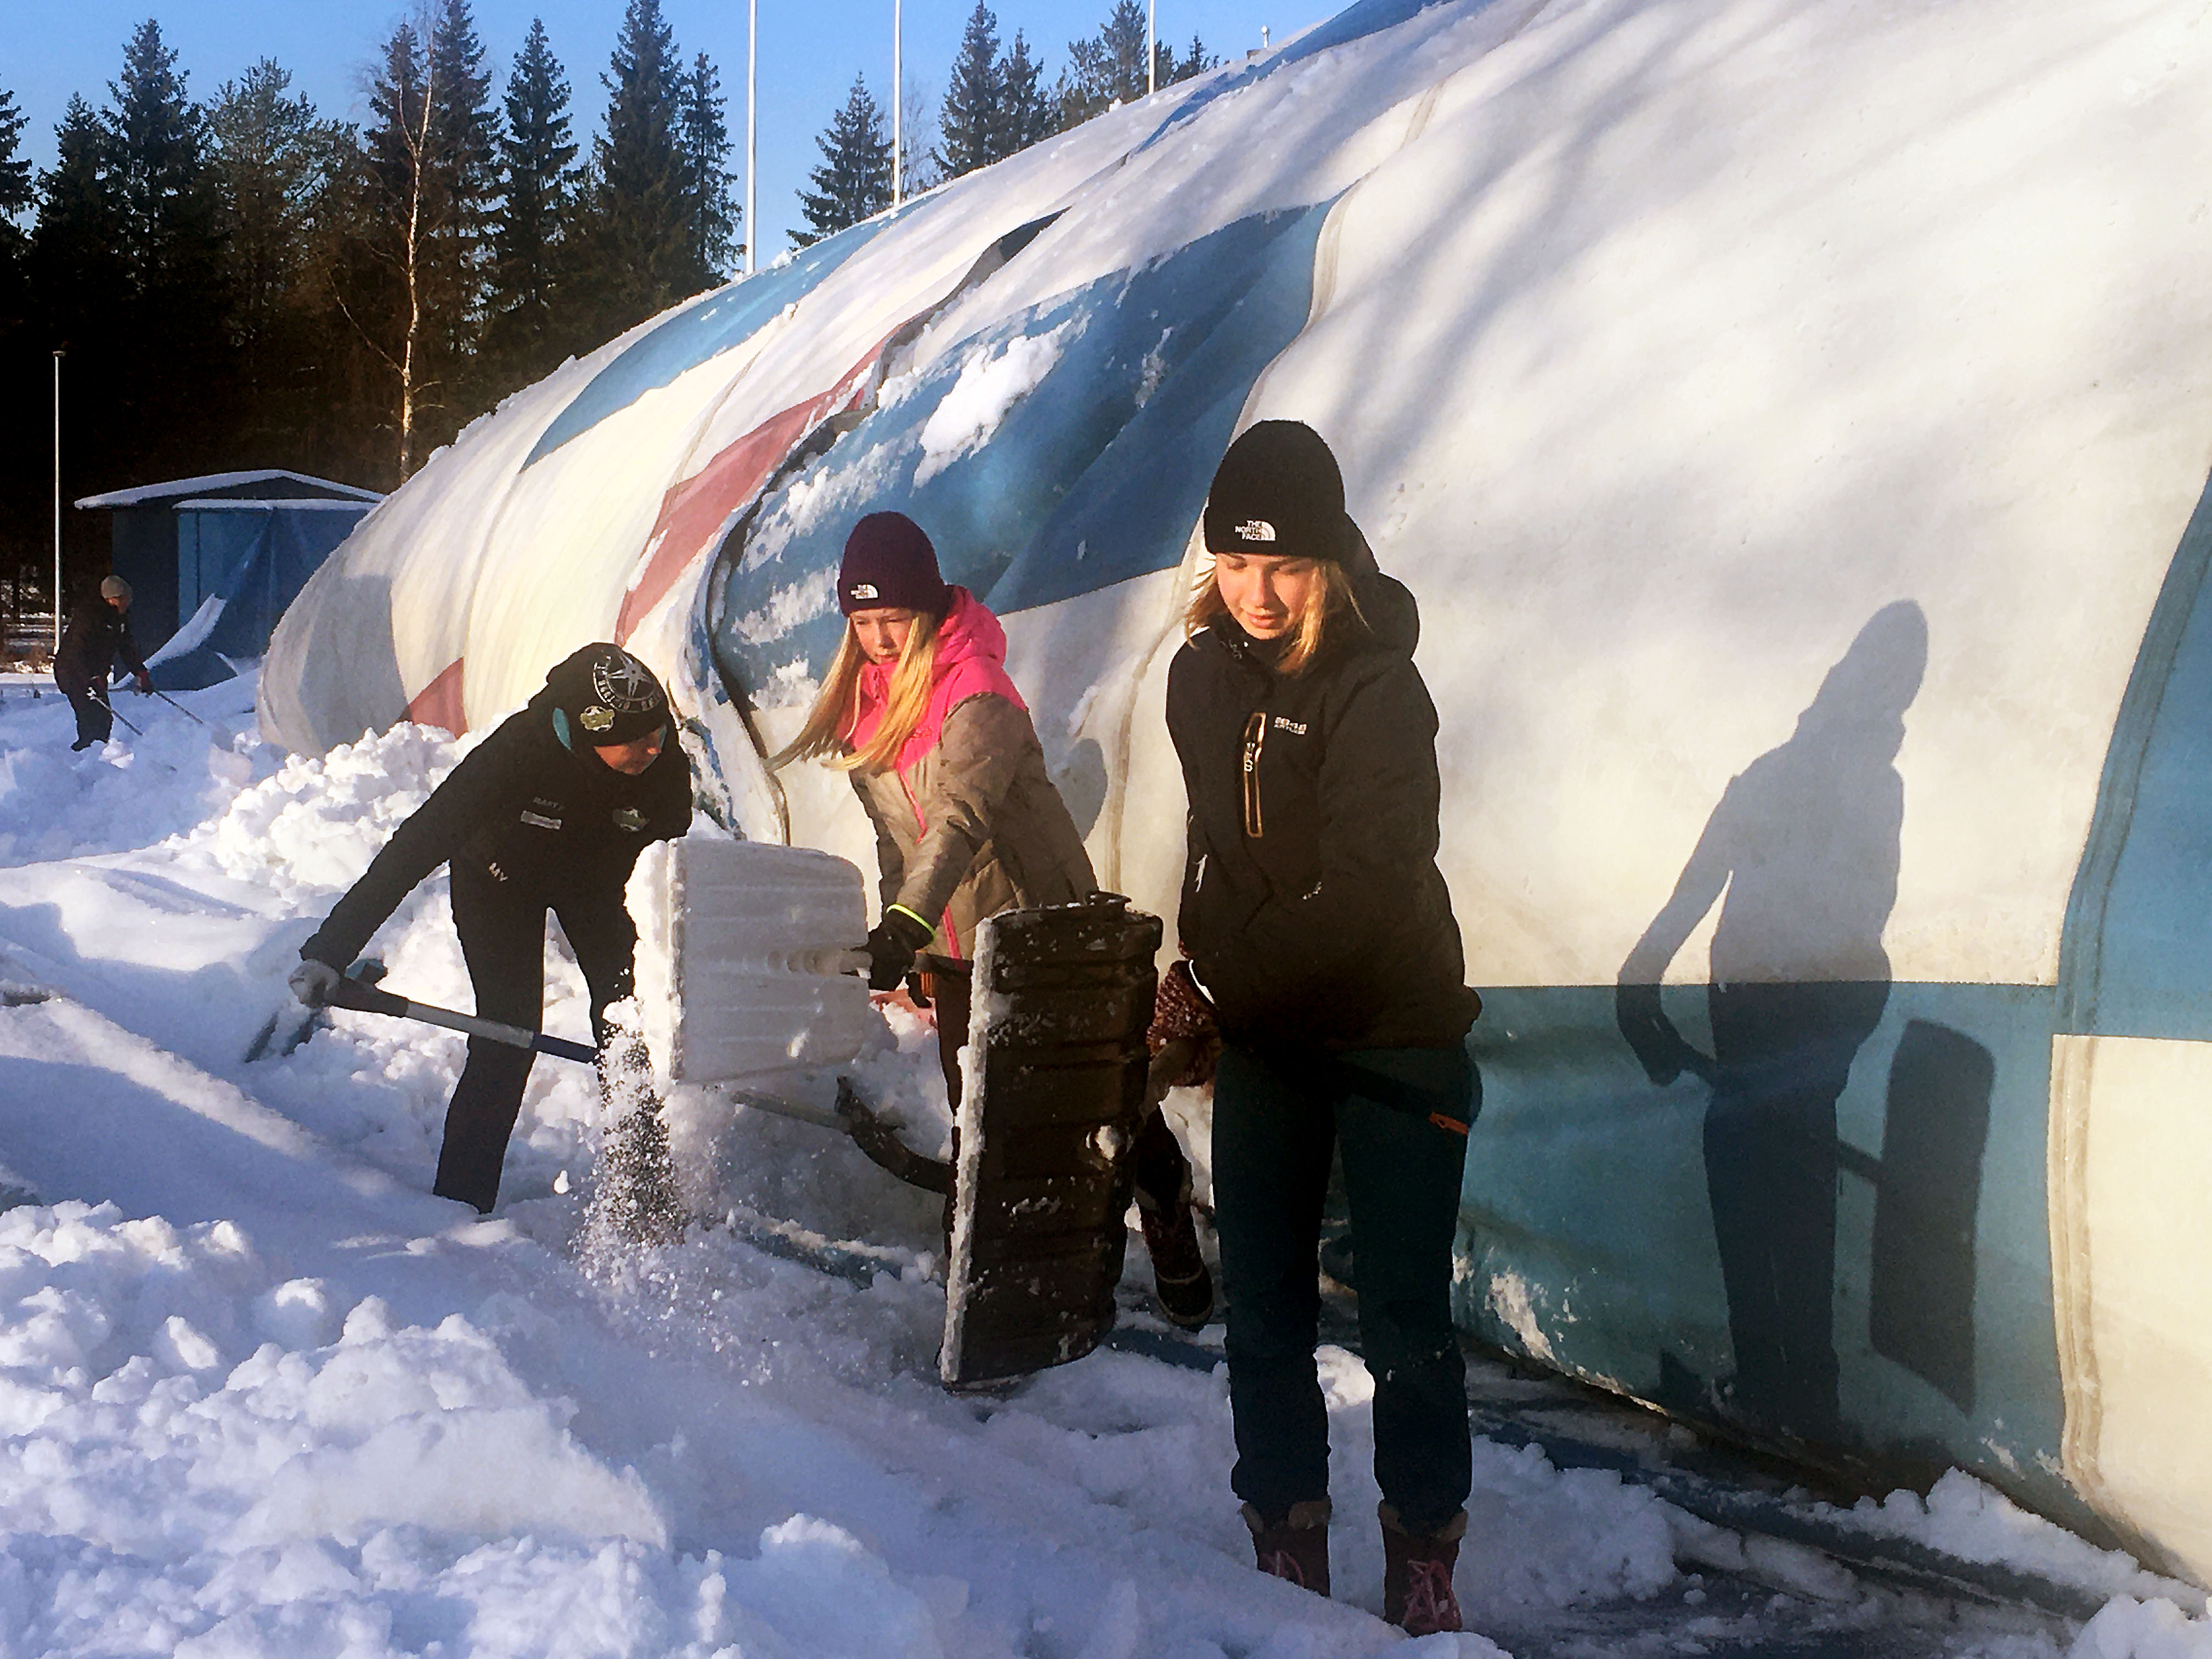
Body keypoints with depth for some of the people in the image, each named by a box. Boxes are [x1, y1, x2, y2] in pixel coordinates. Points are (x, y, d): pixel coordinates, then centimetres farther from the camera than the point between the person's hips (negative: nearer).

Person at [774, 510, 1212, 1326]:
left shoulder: (975, 689, -21)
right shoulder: (866, 700, 3)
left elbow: (963, 812, -36)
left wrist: (909, 920, -48)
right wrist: (899, 934, 10)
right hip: (955, 946, 7)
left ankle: (1175, 1252, 18)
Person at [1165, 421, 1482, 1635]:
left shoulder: (1377, 686, -17)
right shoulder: (1202, 673, 3)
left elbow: (1359, 888, -22)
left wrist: (1225, 988, -22)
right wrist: (1196, 973, 10)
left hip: (1392, 1035, -5)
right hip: (1261, 1039, 6)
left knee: (1404, 1318, -3)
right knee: (1262, 1308, 7)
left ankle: (1423, 1569, 11)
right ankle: (1286, 1550, 20)